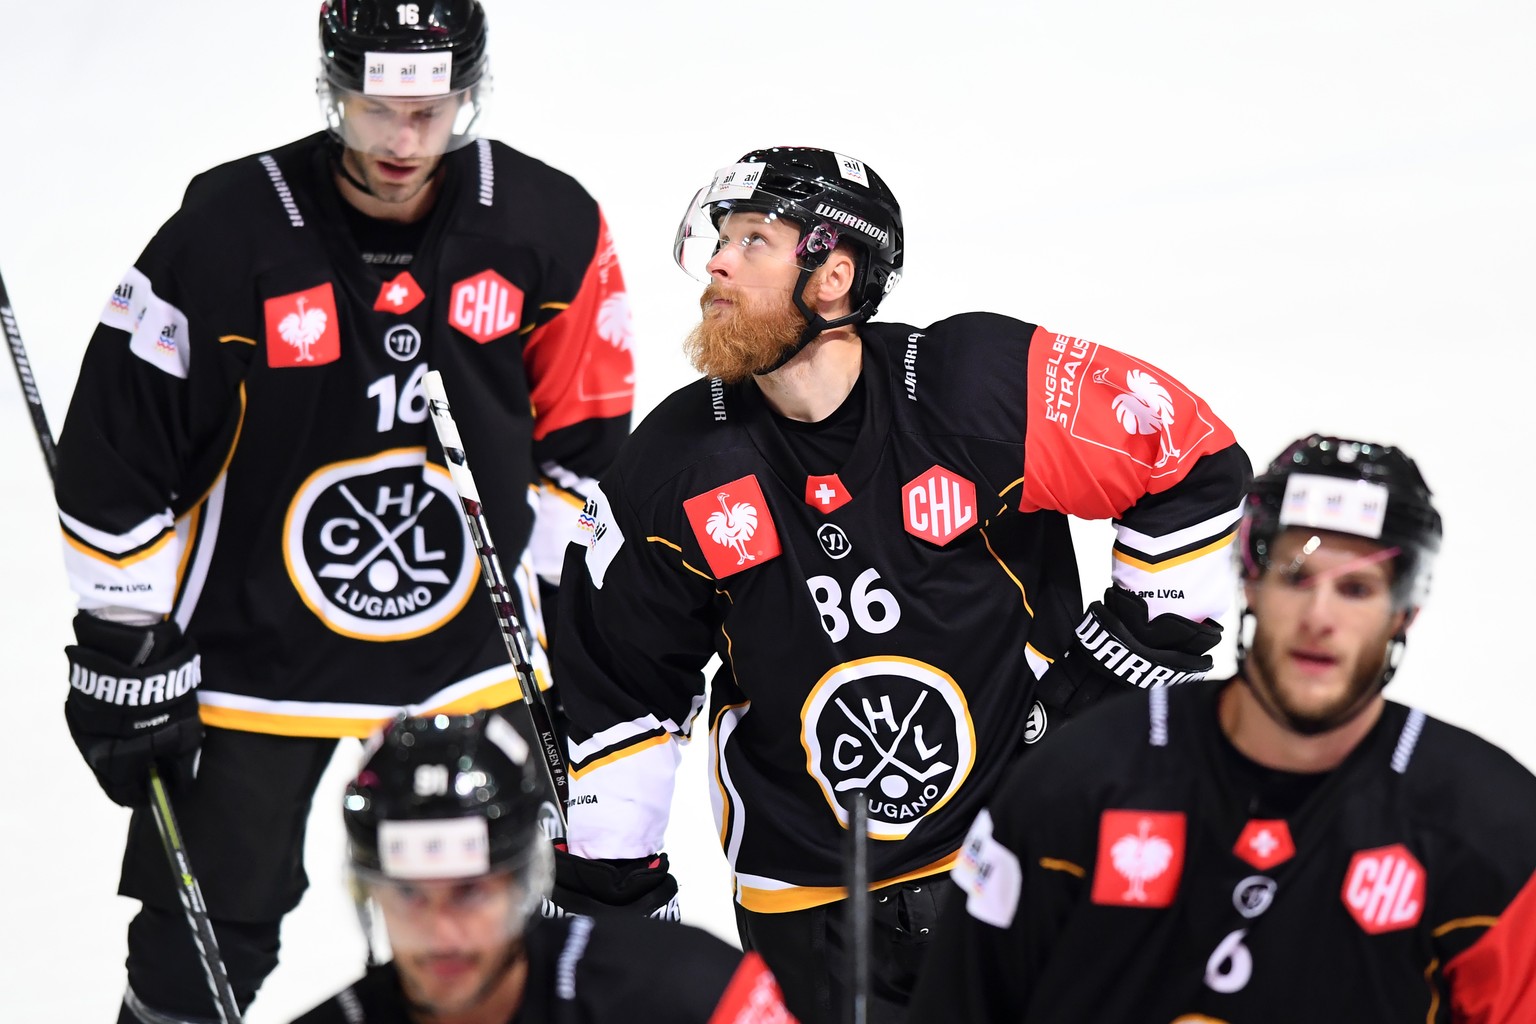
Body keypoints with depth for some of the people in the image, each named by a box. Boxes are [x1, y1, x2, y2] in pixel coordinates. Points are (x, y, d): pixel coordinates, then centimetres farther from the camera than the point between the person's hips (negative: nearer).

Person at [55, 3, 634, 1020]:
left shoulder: (552, 230, -8)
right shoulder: (227, 234, -18)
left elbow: (585, 430, 6)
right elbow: (115, 457, -11)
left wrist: (569, 617, 5)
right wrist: (124, 655, -8)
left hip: (473, 656, 3)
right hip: (253, 656, -3)